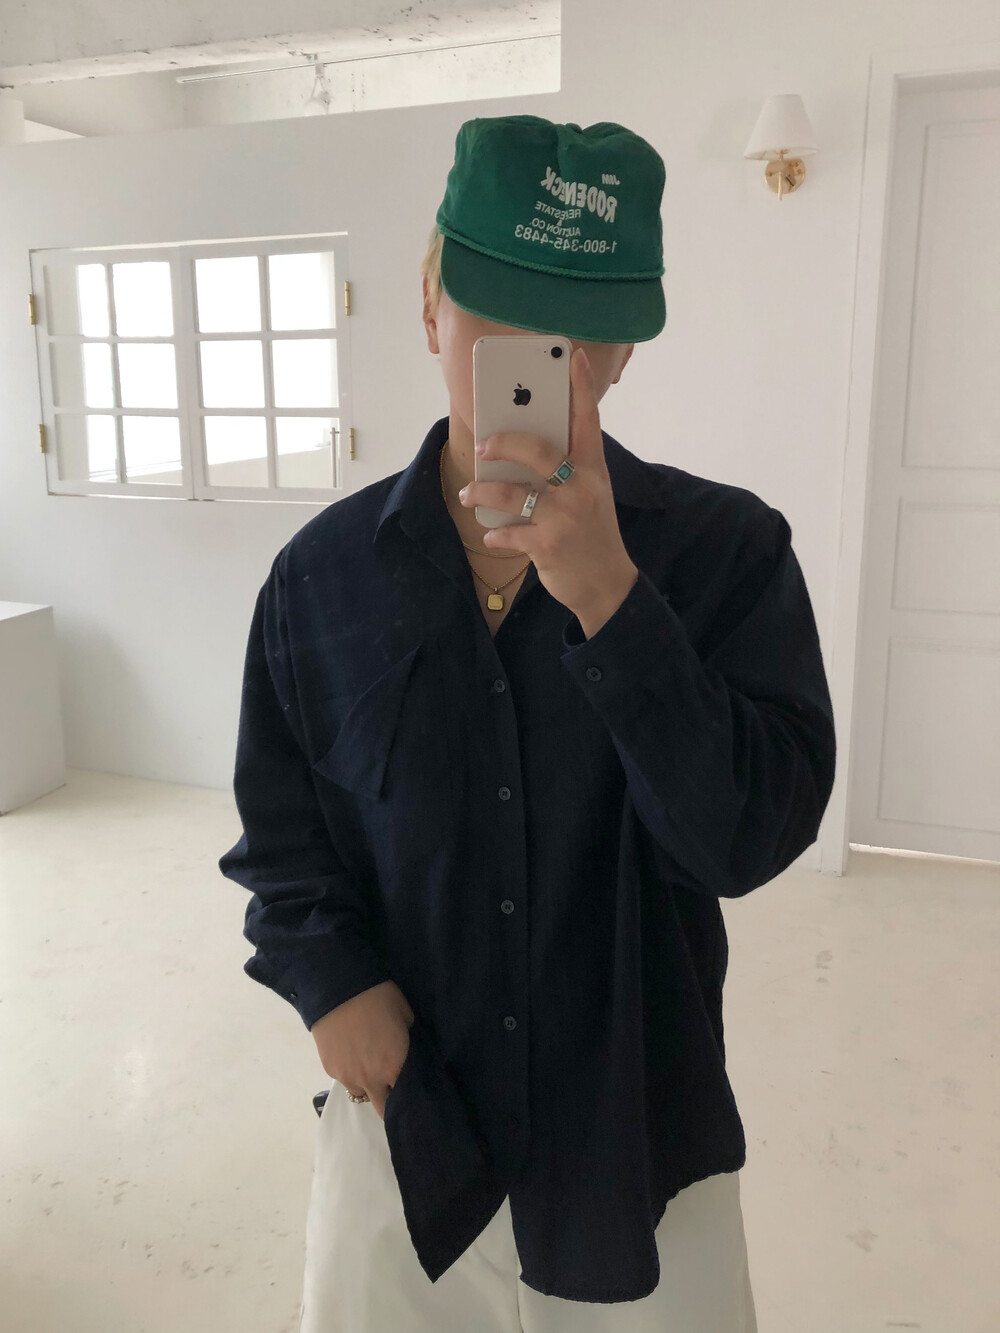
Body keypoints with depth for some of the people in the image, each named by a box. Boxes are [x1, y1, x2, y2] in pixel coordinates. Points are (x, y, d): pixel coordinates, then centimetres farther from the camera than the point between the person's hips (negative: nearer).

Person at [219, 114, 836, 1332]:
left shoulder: (731, 550, -12)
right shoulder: (324, 574, -6)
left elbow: (751, 837, -21)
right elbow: (280, 831, 3)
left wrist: (608, 596, -30)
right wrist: (330, 979, -13)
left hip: (642, 1137, -1)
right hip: (403, 1111, 2)